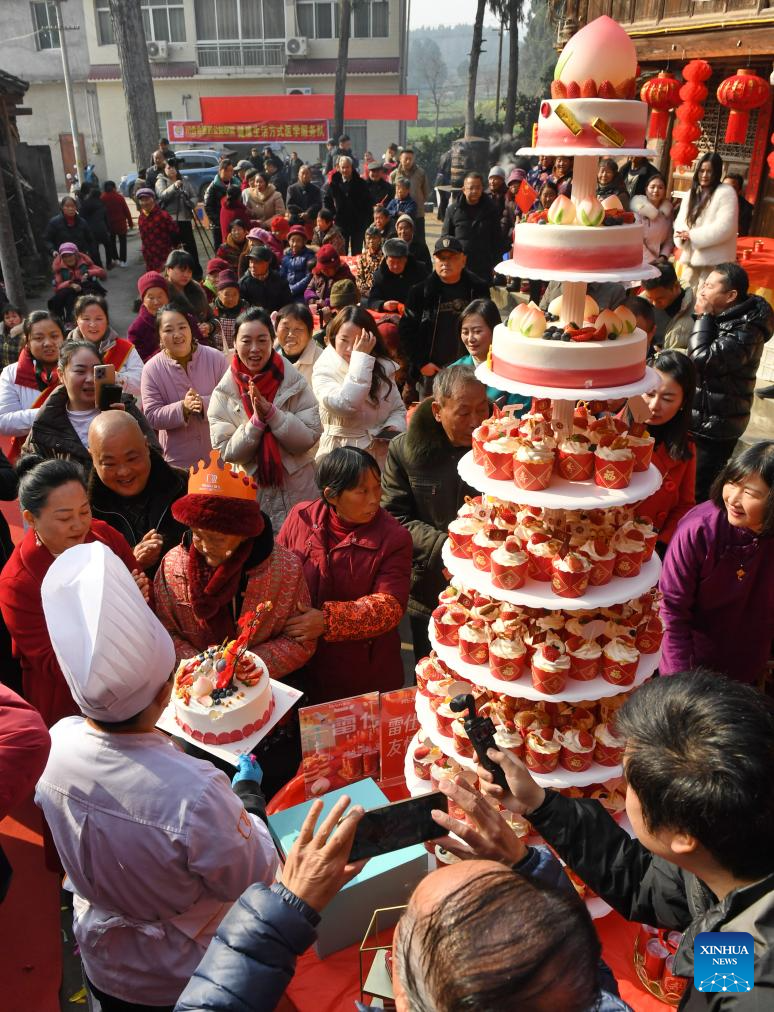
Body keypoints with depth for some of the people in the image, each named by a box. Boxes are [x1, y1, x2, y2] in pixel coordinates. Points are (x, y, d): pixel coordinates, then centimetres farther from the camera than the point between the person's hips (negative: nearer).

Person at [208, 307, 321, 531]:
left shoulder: (295, 382, -8)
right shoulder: (224, 393, -6)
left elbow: (310, 437, -11)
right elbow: (226, 452, -8)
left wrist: (272, 412, -23)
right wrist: (257, 420, -22)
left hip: (297, 494, 0)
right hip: (248, 494, 0)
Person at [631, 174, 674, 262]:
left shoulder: (668, 210, 9)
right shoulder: (639, 209, -4)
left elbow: (669, 238, 9)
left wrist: (663, 257, -8)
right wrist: (652, 261, -16)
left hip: (660, 259, 4)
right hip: (642, 260, -4)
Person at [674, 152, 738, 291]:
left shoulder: (726, 193, -6)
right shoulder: (692, 193, 16)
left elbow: (724, 228, -16)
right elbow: (680, 220, 10)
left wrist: (692, 235, -16)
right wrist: (683, 235, -13)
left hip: (714, 261, -7)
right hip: (691, 257, 7)